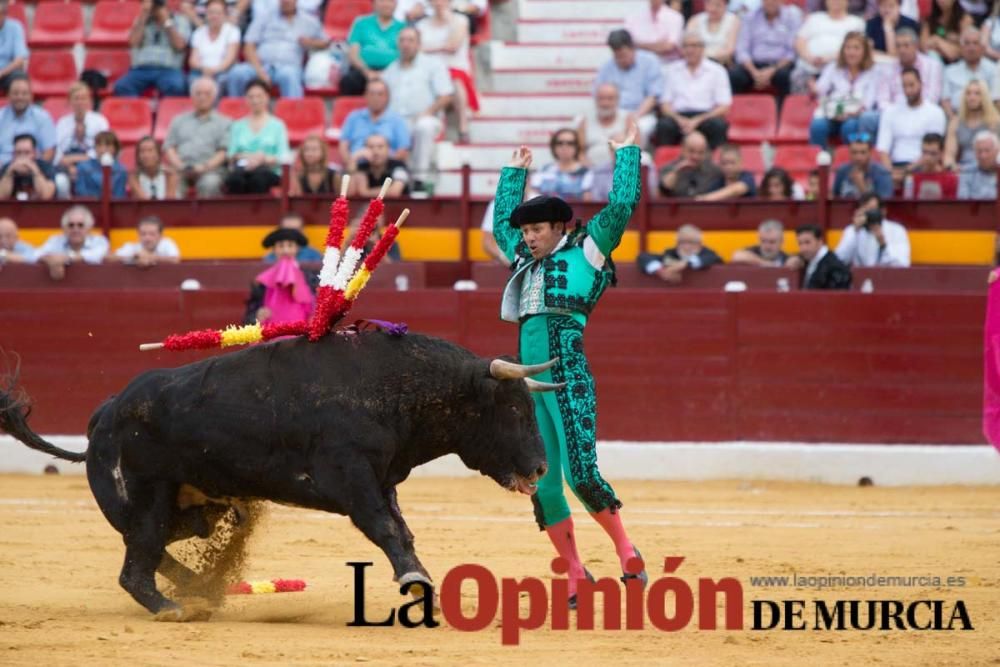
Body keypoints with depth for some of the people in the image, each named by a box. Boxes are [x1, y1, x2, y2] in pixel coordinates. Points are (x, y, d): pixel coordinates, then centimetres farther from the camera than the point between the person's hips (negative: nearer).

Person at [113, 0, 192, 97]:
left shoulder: (180, 21, 12)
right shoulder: (141, 19, 19)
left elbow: (179, 45, -3)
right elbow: (134, 42, 3)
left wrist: (166, 20, -3)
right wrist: (143, 16, 1)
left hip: (168, 69, -2)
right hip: (141, 68, 2)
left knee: (175, 87, -38)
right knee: (121, 87, -30)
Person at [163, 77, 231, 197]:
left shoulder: (224, 123, 18)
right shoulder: (179, 121, 26)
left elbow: (224, 152, 7)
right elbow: (169, 147, 16)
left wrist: (205, 167, -11)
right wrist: (179, 166, -5)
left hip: (211, 170, -1)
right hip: (182, 171, 1)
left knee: (210, 184, -38)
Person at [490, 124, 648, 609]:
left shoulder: (585, 253, 6)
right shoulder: (526, 262, 23)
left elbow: (621, 206, 0)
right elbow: (501, 223, 39)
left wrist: (628, 152, 8)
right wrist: (515, 172, 42)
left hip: (569, 381, -7)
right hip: (529, 386, 7)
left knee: (580, 475, -15)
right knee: (542, 486, 3)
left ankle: (625, 550, 3)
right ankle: (576, 576, 10)